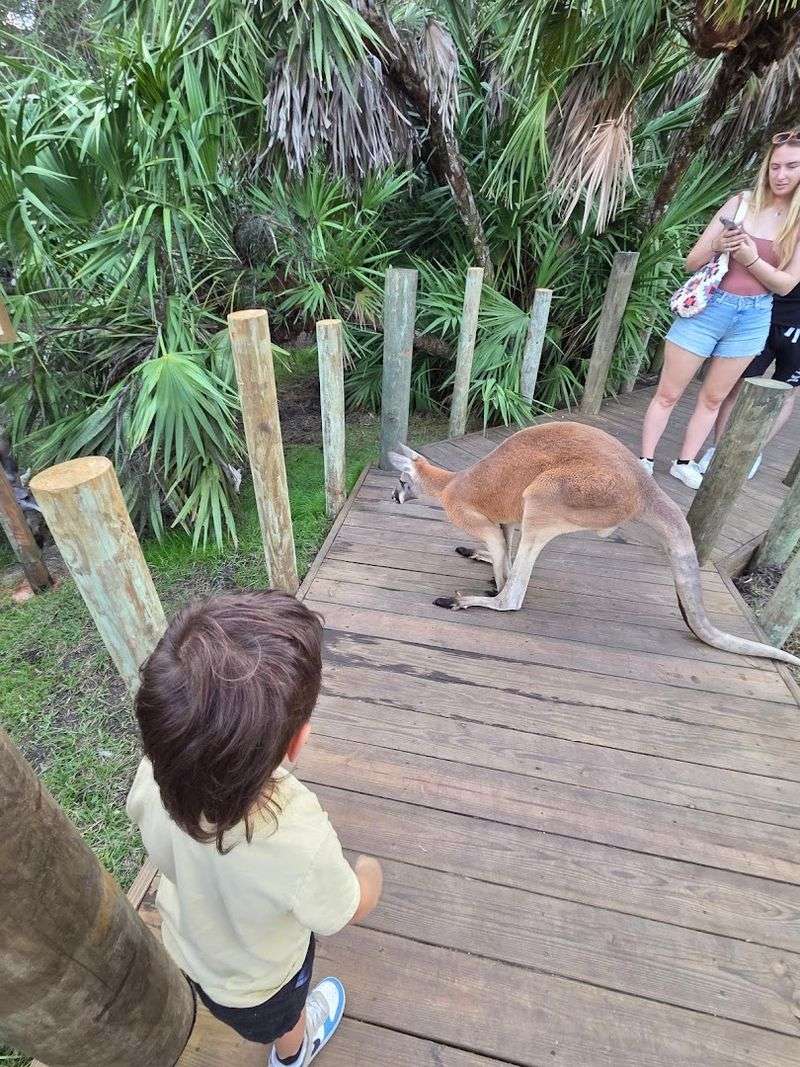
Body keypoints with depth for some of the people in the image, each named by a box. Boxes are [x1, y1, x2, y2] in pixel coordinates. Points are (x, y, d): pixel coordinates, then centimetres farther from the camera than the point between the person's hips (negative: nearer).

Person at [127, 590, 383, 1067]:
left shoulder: (153, 775, -38)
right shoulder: (301, 843, -50)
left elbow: (163, 857, -12)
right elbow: (347, 911, -25)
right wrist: (371, 873, -3)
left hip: (184, 945, 3)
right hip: (254, 985, -3)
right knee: (285, 1020, 35)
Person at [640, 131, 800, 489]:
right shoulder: (741, 203, -2)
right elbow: (691, 262, -2)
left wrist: (750, 259, -18)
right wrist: (716, 246, -23)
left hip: (752, 319, 2)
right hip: (707, 307, -2)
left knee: (713, 398, 10)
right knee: (668, 393, -2)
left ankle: (685, 463, 22)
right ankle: (645, 461, 9)